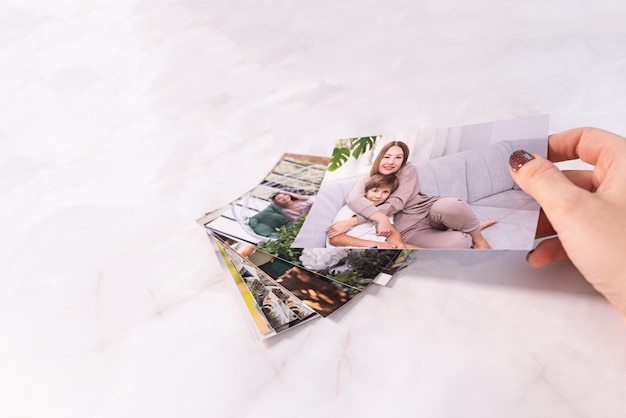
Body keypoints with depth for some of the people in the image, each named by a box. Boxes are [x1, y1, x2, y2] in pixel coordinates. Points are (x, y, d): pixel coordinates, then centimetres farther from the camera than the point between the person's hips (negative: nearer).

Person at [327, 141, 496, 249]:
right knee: (459, 243, -32)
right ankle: (469, 236, 3)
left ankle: (476, 234, -8)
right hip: (411, 231, -1)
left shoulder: (408, 170, 0)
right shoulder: (368, 182, 4)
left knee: (450, 207, -38)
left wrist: (353, 221, -23)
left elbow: (396, 203, -15)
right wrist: (381, 217, -38)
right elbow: (353, 199, -19)